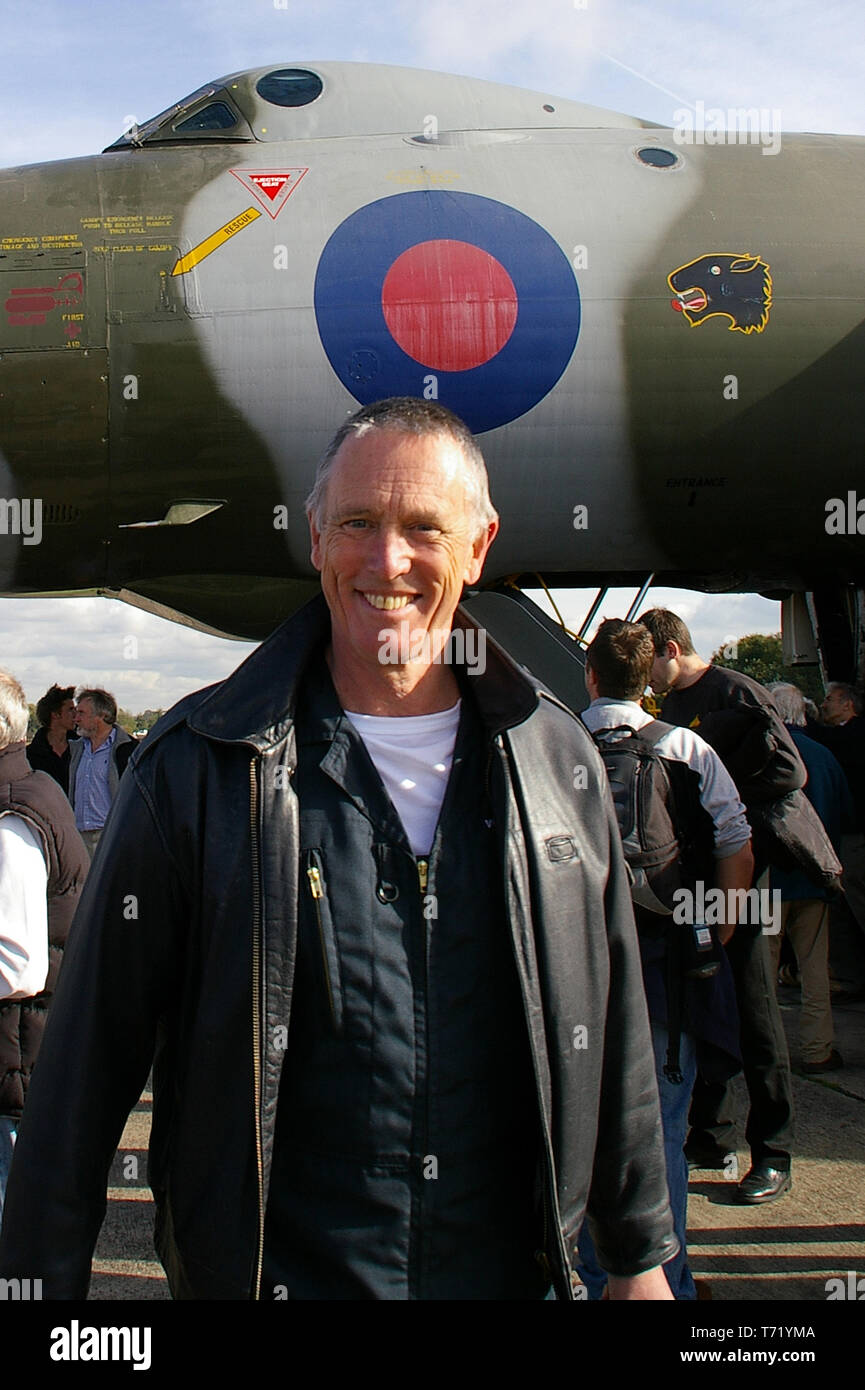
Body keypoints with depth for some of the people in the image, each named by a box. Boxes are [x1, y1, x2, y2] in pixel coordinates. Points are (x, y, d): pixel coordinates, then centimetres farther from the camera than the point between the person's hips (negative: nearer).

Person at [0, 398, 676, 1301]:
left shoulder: (557, 756, -3)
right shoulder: (199, 768, -12)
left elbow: (614, 1034, 5)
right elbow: (93, 1053, -7)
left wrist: (640, 1254, 9)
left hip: (512, 1272, 3)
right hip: (267, 1274, -2)